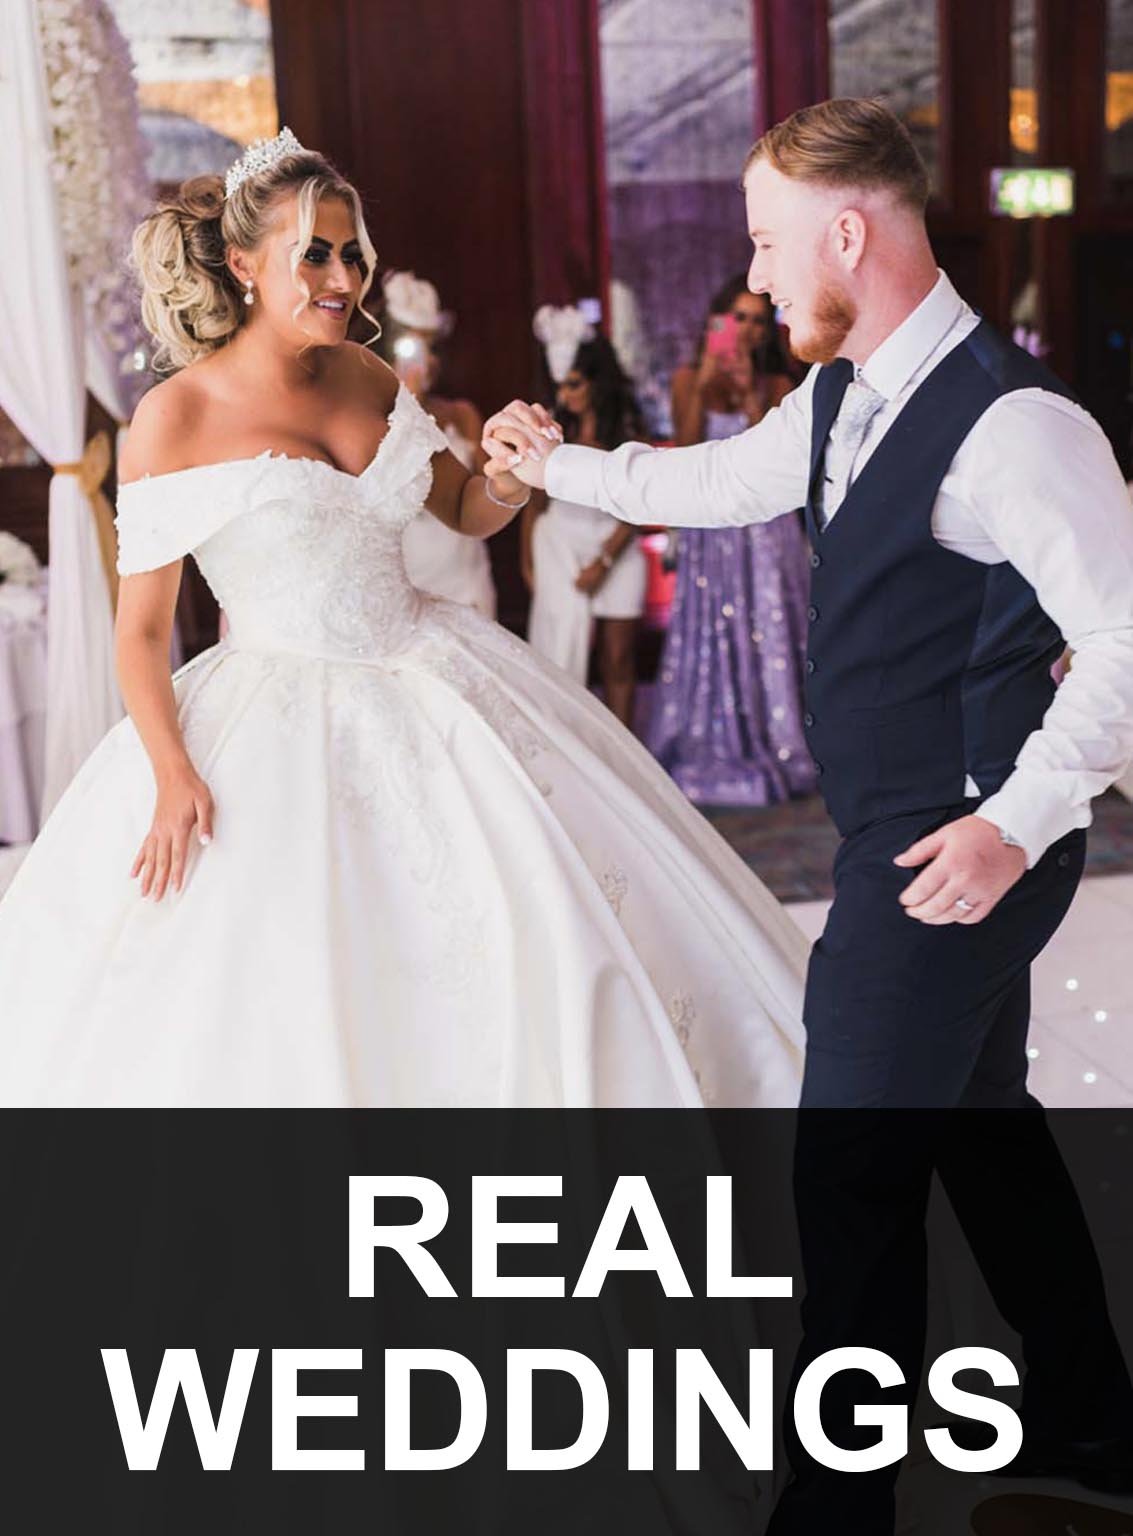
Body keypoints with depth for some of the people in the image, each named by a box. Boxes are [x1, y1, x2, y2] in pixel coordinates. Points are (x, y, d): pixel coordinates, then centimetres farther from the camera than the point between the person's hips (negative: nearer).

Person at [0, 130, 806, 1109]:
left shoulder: (368, 378, 4)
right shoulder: (176, 419, -11)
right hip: (280, 725, -5)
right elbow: (142, 627, -8)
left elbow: (467, 513, 16)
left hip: (434, 690, 5)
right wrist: (171, 775, -19)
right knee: (283, 1018, 0)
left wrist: (510, 481, -7)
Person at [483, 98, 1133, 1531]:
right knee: (978, 1121, 21)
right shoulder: (844, 398, 7)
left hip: (956, 853, -9)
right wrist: (556, 463, 33)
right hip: (897, 833, 10)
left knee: (853, 1174, -2)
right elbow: (721, 480, 25)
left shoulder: (1011, 420, -21)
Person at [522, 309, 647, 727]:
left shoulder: (628, 427, -2)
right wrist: (527, 562, 5)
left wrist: (604, 560, -10)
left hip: (617, 547, 0)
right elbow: (532, 499, 7)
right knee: (564, 650, -7)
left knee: (618, 658, 3)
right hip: (559, 543, 0)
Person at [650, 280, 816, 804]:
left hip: (766, 531, 0)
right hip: (711, 530, 0)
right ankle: (714, 756, 8)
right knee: (711, 640, 0)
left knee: (770, 638, -1)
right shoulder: (688, 379, 5)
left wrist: (750, 396, -15)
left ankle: (771, 752, 7)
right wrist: (702, 387, -14)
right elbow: (686, 452, -6)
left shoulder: (777, 386, 5)